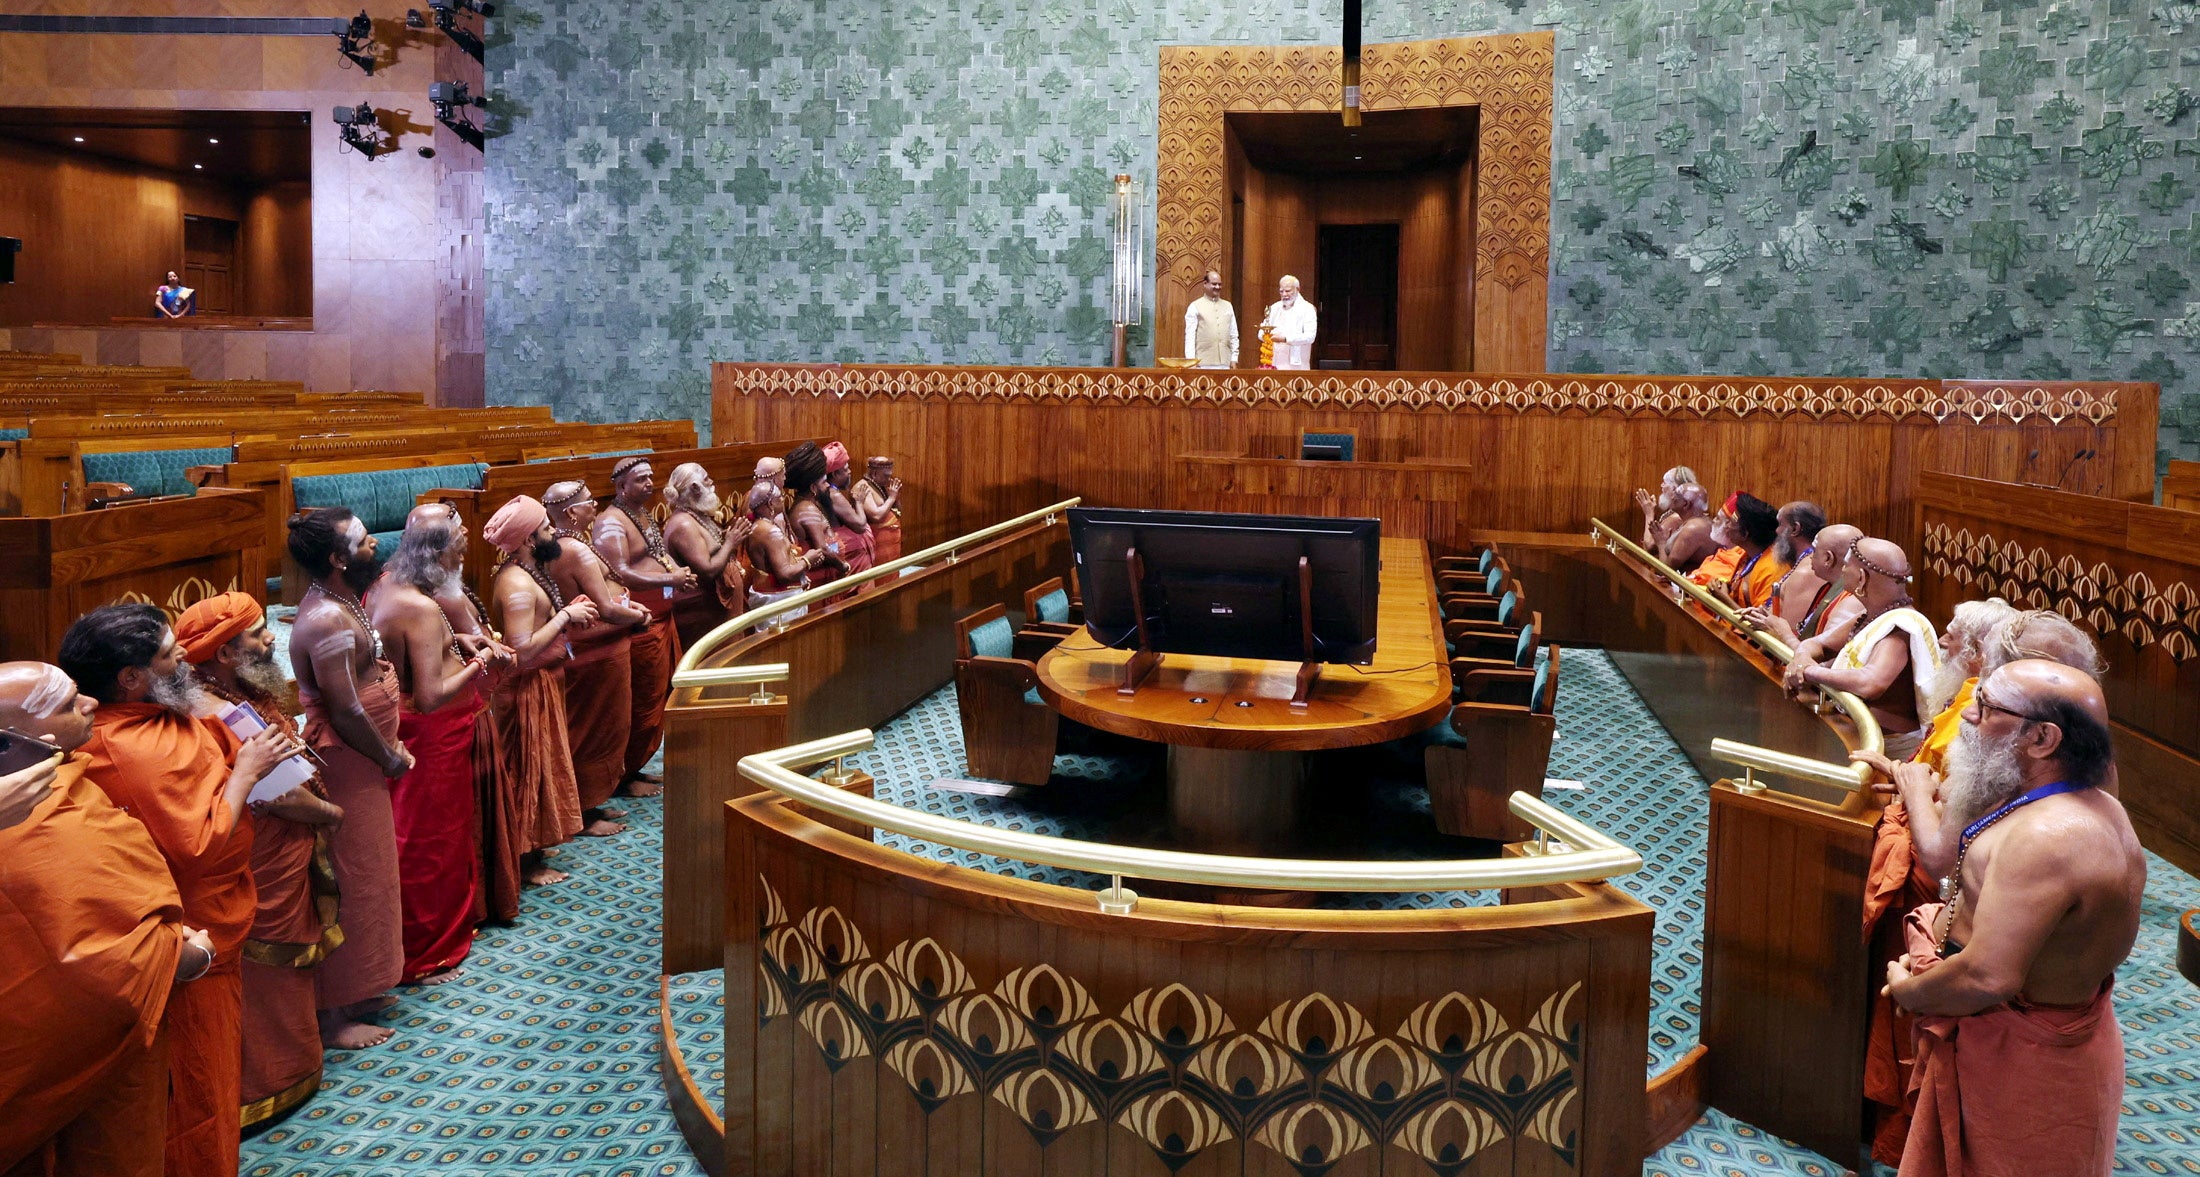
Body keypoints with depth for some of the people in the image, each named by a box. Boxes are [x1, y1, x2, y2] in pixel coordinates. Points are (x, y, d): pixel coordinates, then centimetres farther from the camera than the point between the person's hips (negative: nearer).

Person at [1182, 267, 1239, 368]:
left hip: (1224, 363, 4)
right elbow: (1189, 336, -1)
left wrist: (1234, 359, 9)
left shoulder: (1228, 306, 16)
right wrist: (1191, 361, -9)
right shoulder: (1195, 307, 4)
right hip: (1203, 364, -4)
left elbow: (1234, 335, 16)